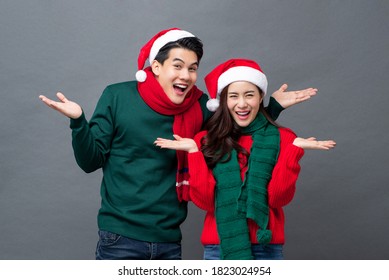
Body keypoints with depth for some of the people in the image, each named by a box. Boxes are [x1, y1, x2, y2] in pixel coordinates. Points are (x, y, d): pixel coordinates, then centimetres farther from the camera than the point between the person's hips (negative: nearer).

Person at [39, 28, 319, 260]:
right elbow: (91, 161, -2)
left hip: (169, 240, 3)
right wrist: (79, 122, -19)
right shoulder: (117, 96, -6)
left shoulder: (201, 107, 0)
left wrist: (272, 107, 5)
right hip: (120, 238, -3)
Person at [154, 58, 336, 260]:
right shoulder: (206, 140, 2)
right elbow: (205, 201, -6)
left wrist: (294, 149, -14)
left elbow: (278, 197, -8)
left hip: (266, 246, 0)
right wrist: (194, 151, -12)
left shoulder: (282, 138, 0)